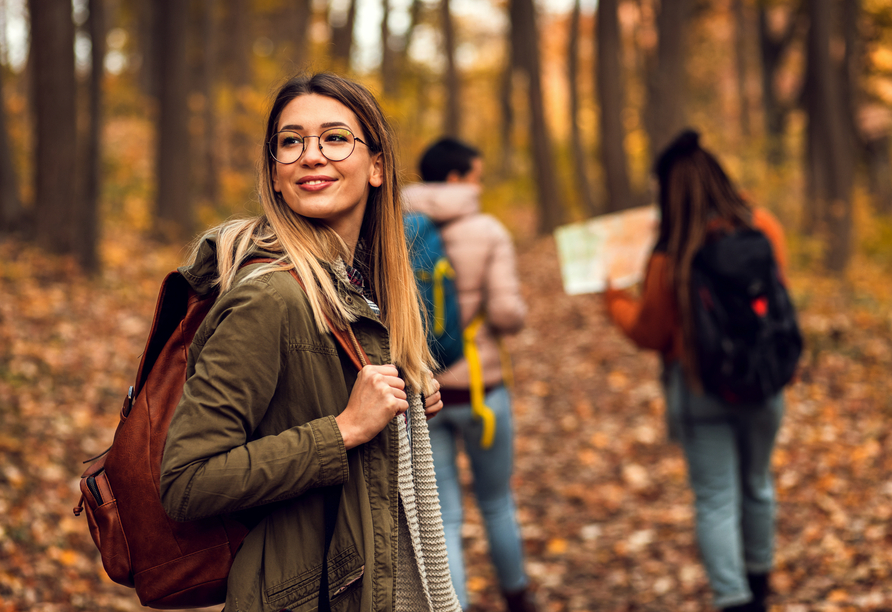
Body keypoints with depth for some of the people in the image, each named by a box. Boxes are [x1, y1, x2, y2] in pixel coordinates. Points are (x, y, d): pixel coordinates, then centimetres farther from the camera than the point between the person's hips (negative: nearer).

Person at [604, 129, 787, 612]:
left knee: (716, 501, 3)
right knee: (756, 485, 22)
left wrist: (615, 300, 13)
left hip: (699, 387, -4)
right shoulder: (763, 229, -8)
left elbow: (650, 334, -4)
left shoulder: (671, 261, -18)